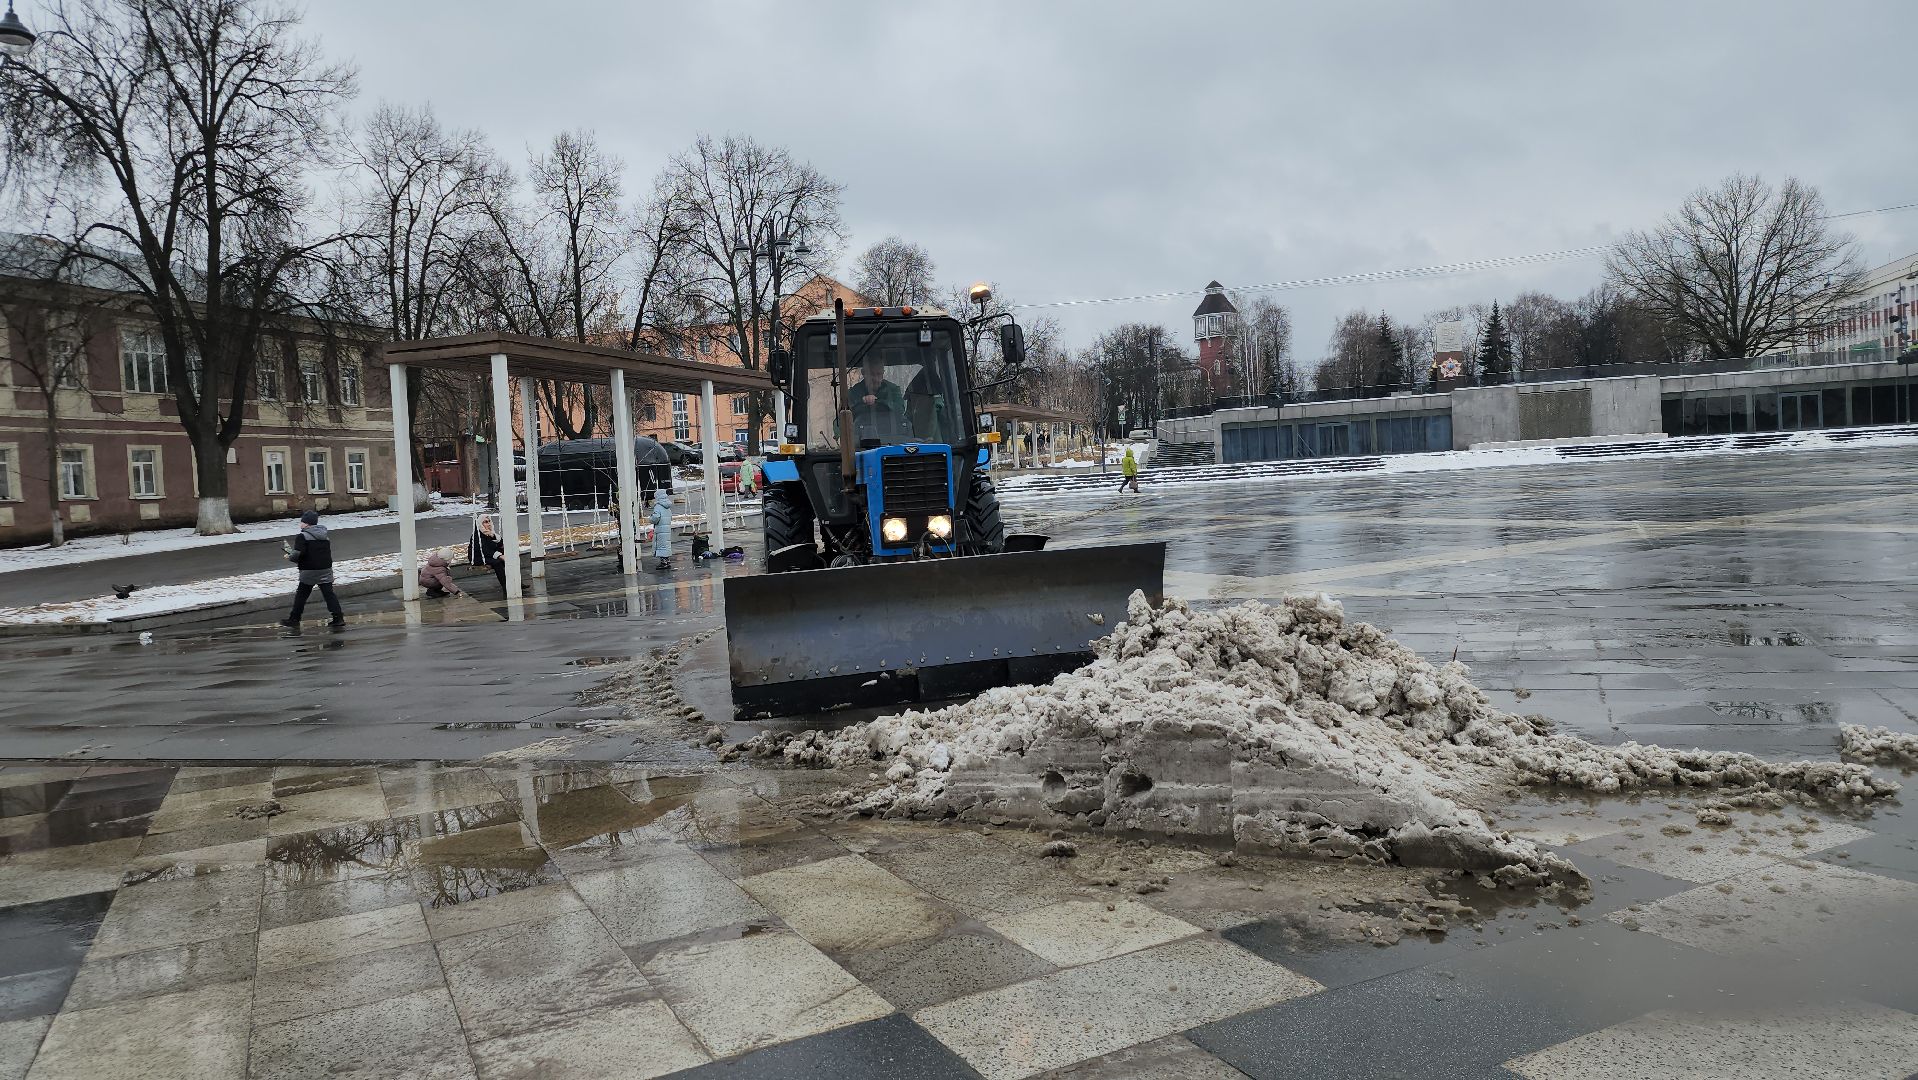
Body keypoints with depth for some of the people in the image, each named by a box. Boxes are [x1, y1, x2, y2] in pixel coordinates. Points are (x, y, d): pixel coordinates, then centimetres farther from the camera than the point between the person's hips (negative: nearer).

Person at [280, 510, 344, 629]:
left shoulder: (302, 536, -11)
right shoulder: (325, 536, 12)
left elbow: (298, 554, -20)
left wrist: (290, 557, 1)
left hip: (309, 572, -5)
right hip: (326, 570, 5)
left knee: (301, 596, 7)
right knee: (329, 593, 5)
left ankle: (294, 620, 15)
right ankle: (338, 617, -2)